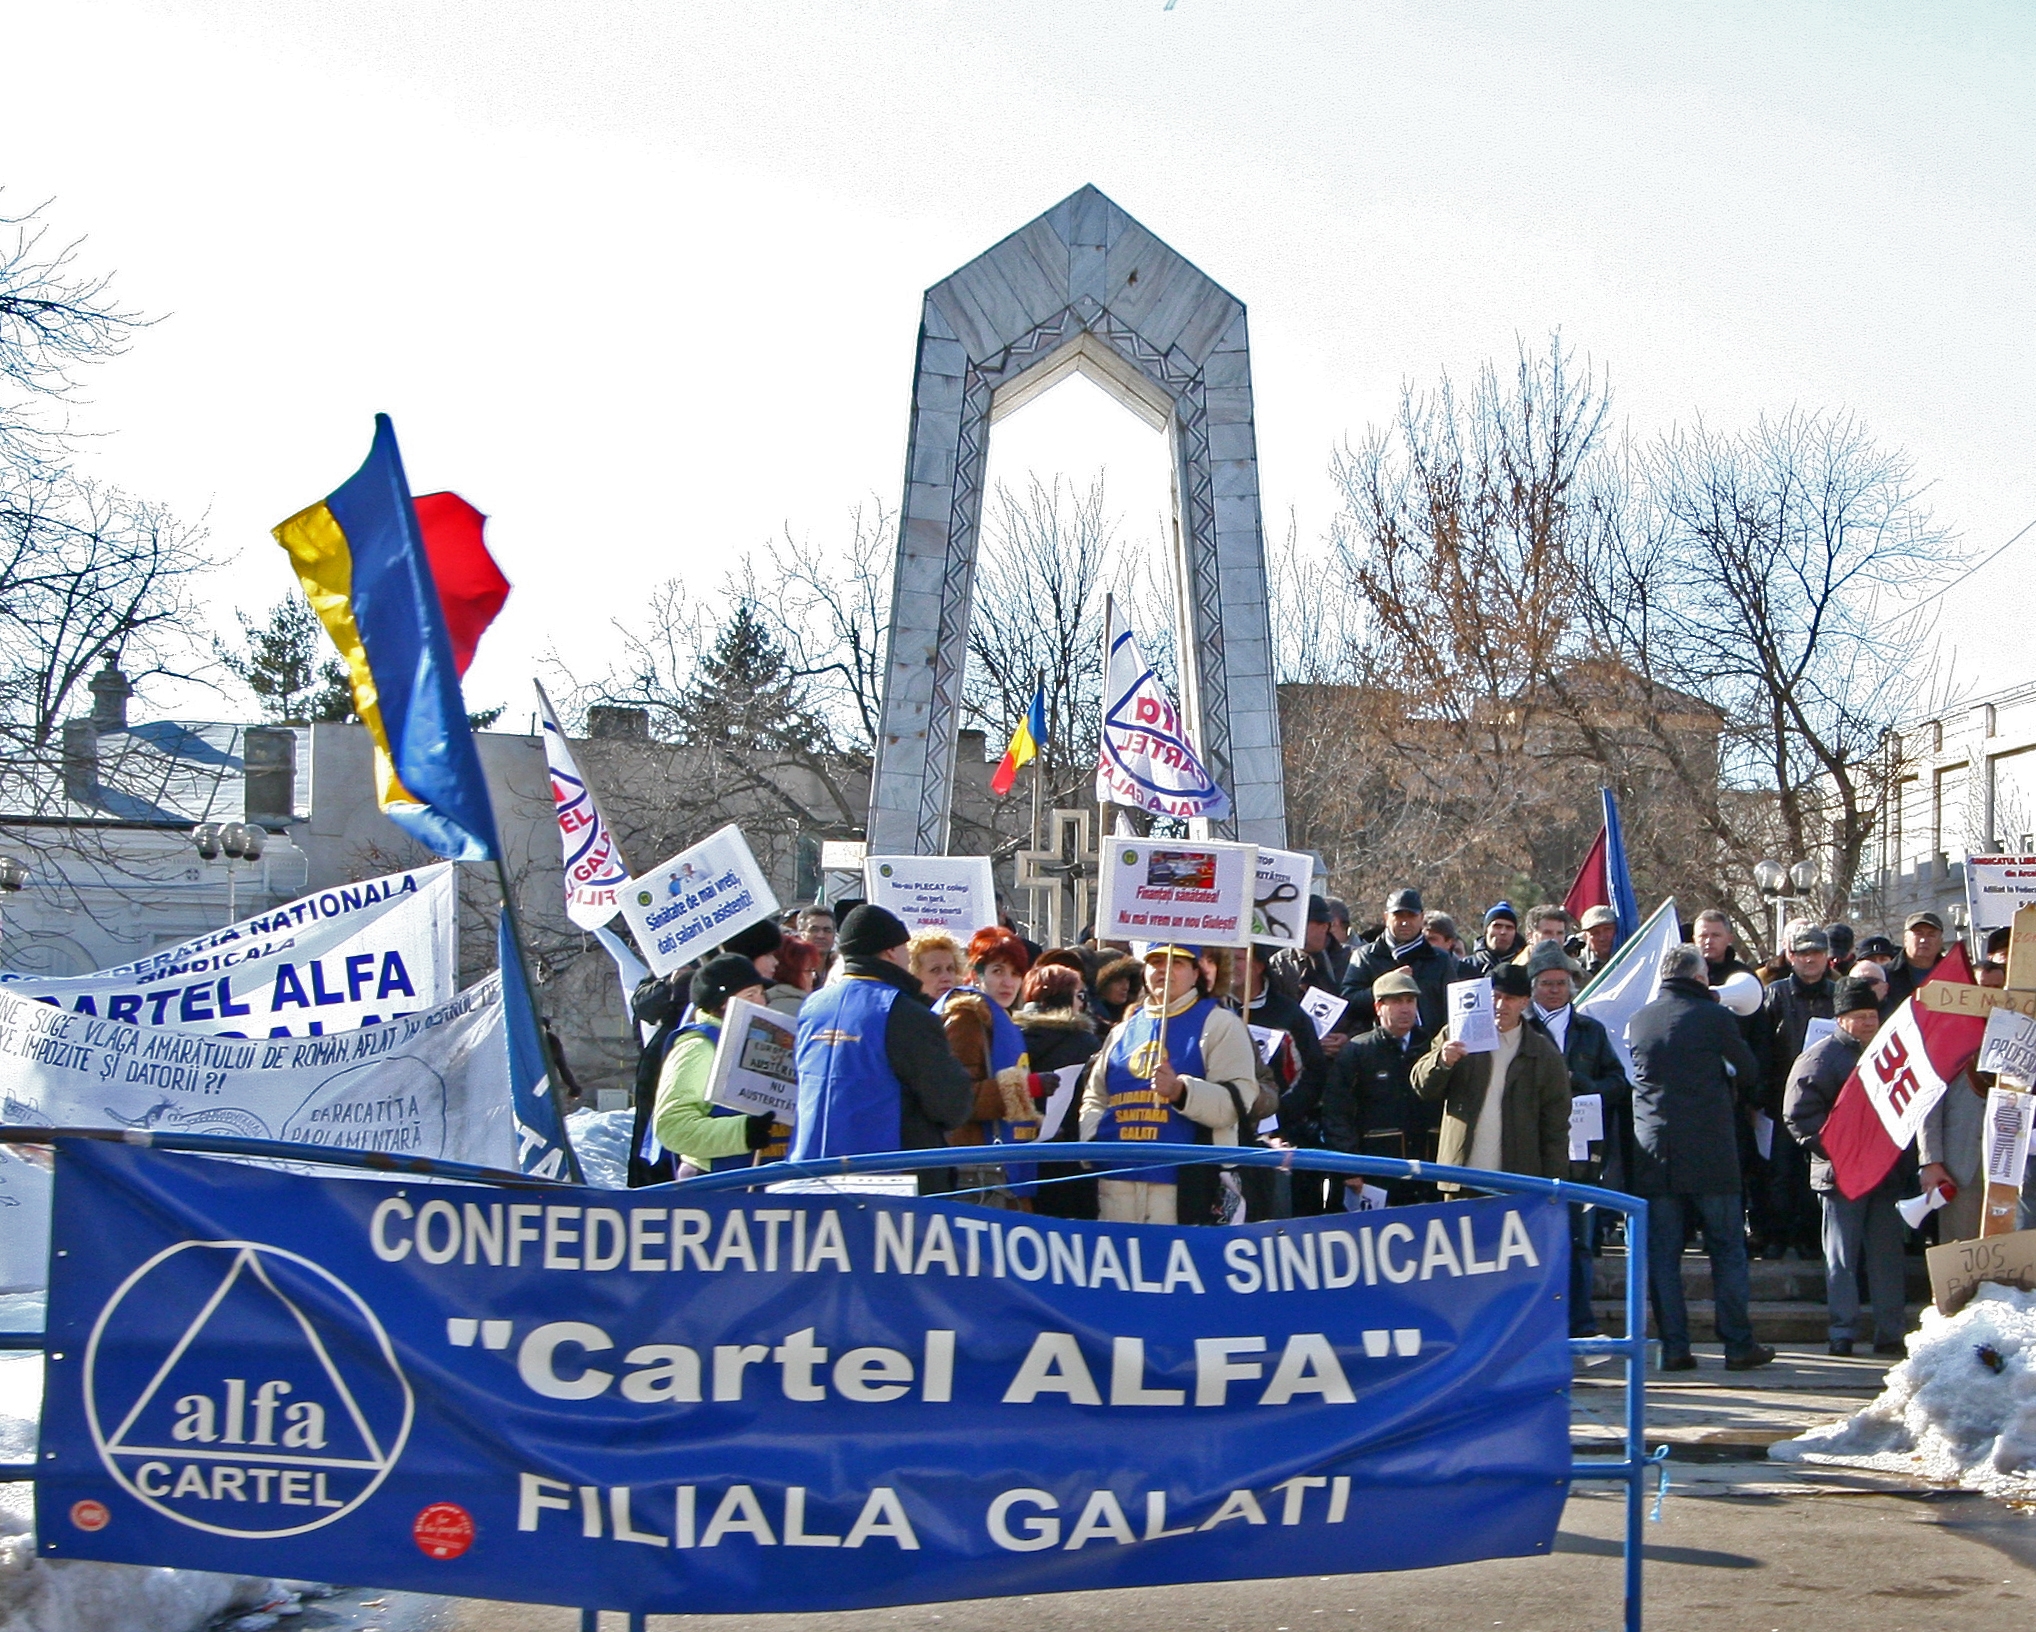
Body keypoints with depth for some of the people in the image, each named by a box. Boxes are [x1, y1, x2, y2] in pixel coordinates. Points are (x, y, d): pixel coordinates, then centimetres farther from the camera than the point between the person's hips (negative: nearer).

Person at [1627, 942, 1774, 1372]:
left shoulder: (1637, 1022, 5)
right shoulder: (1716, 1016, -5)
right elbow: (1750, 1073, 6)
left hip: (1653, 1154, 3)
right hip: (1711, 1153, -3)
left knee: (1662, 1253, 5)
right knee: (1727, 1248, 6)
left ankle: (1674, 1348, 3)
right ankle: (1739, 1344, 7)